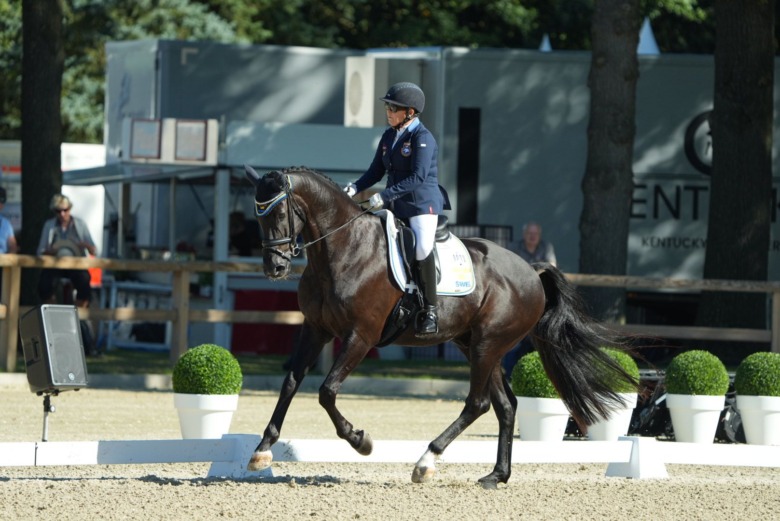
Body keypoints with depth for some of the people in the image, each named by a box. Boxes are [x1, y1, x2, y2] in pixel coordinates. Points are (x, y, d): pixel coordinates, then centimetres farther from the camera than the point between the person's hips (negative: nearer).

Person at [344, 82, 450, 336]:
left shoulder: (423, 138, -14)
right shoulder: (389, 136, 11)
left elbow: (417, 177, -23)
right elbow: (377, 171, 16)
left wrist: (385, 196, -27)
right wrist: (355, 188, -2)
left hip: (422, 203, -9)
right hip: (396, 207, 9)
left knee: (422, 248, -29)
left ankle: (430, 309, -21)